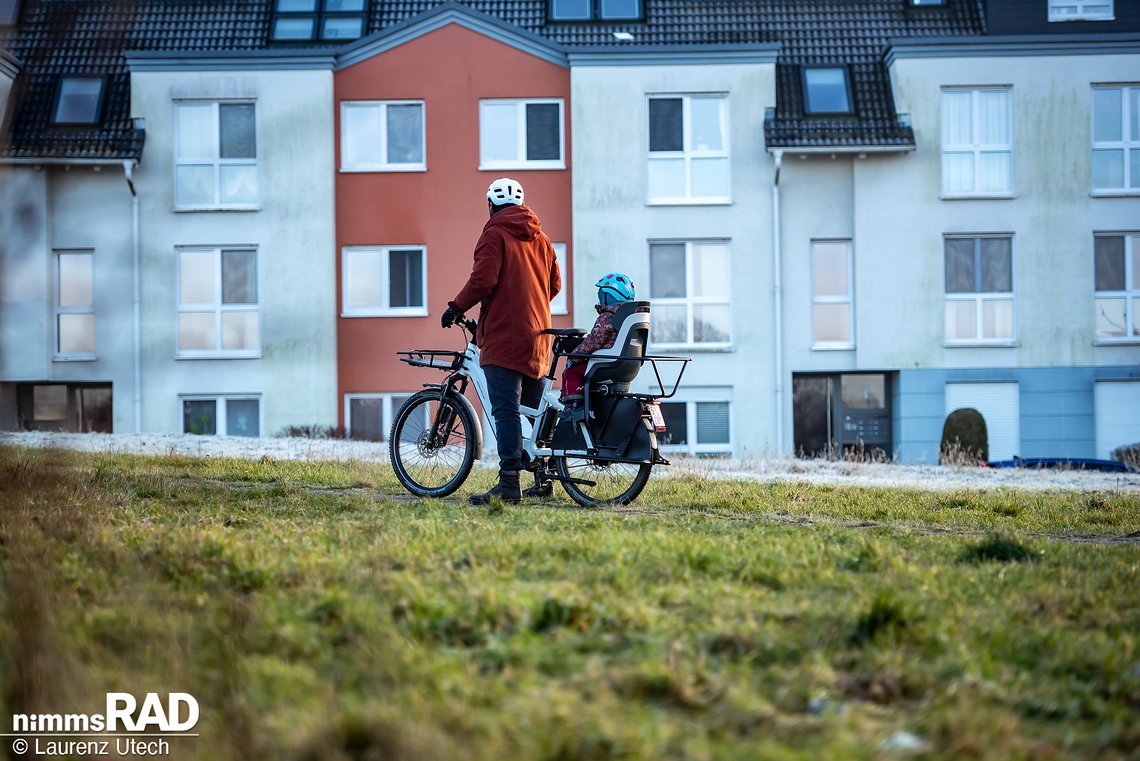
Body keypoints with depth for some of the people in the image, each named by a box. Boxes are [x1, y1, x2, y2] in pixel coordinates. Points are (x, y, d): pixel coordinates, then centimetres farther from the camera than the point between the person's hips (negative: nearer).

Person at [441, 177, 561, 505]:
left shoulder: (495, 234, -6)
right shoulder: (540, 239, 16)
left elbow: (483, 279, -17)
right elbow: (554, 284, 19)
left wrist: (456, 307, -5)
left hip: (504, 336, -8)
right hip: (538, 339, 8)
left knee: (505, 410, -12)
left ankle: (509, 484, -19)